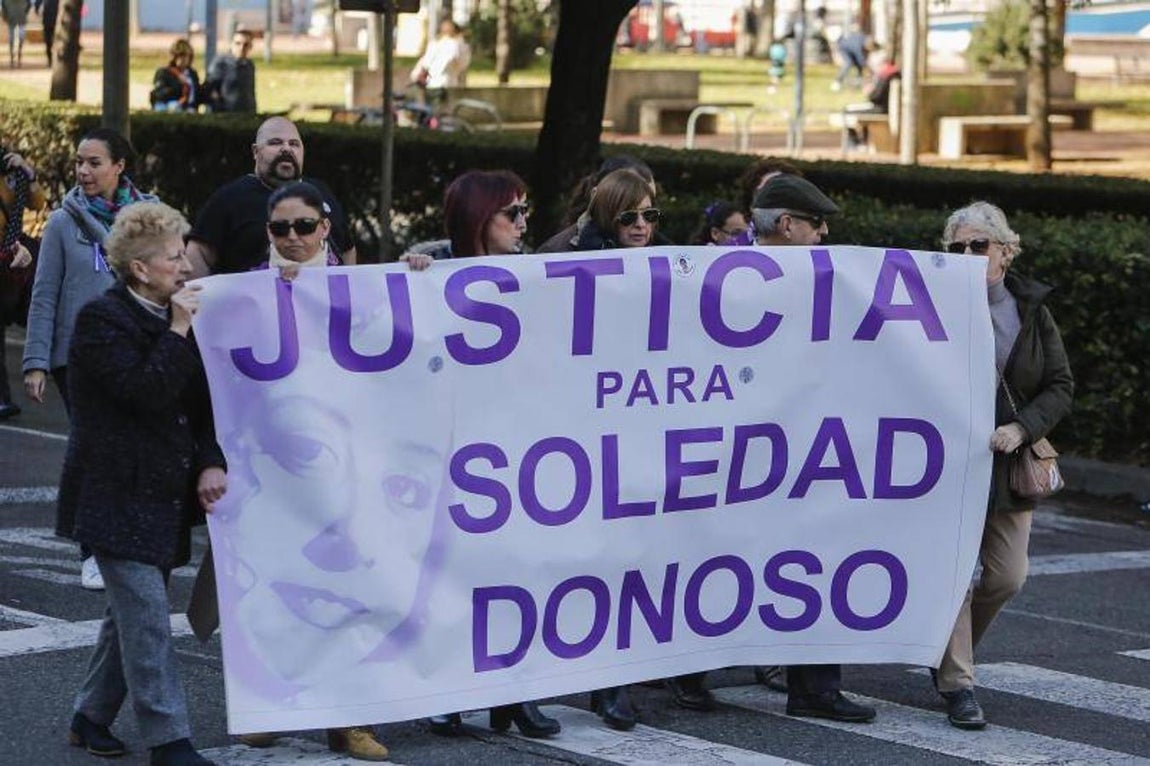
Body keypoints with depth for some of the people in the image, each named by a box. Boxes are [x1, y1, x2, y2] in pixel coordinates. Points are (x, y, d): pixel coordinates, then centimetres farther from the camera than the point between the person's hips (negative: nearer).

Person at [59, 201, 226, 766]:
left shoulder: (173, 318, 12)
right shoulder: (102, 320, -12)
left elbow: (201, 401, 15)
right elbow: (148, 393, -23)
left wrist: (210, 464, 0)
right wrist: (178, 331, -20)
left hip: (163, 497, 8)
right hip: (117, 497, -8)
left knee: (131, 611, 15)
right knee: (147, 618, -10)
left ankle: (91, 717, 28)